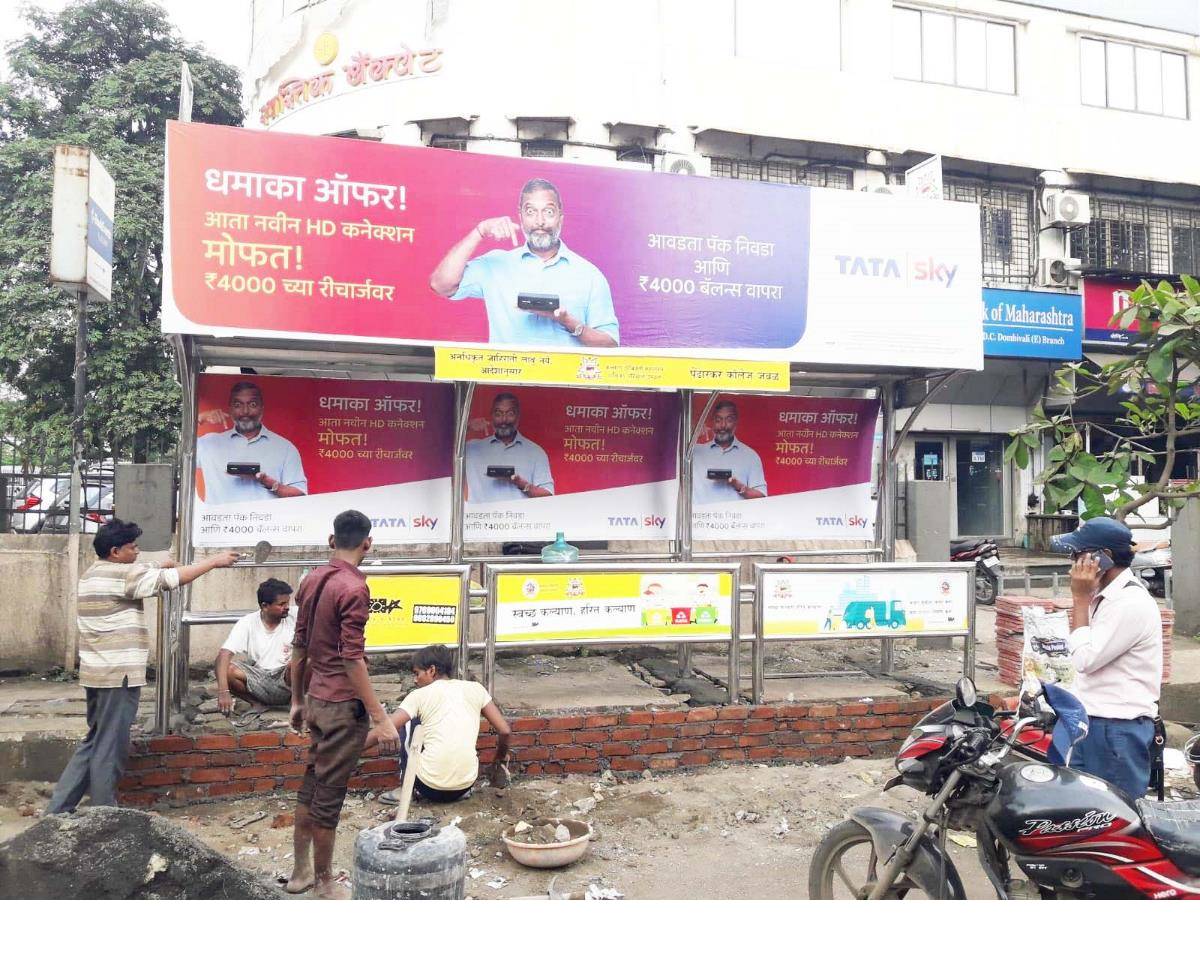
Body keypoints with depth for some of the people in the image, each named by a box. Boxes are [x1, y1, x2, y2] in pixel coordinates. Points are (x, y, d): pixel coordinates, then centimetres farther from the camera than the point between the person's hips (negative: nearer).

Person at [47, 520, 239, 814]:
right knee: (110, 749, -1)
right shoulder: (121, 574, -14)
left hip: (96, 673, 10)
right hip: (118, 674, -10)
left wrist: (157, 566, 15)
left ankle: (58, 810, 21)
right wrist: (214, 561, -6)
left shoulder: (91, 575, 14)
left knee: (94, 743, 18)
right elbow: (172, 578, -14)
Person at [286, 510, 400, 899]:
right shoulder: (354, 588, -19)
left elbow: (299, 646, 12)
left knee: (312, 783, 19)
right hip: (343, 705, -8)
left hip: (316, 700, 8)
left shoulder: (311, 580, 6)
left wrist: (297, 700, 21)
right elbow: (351, 659, -22)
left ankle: (300, 870, 32)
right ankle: (323, 884, 16)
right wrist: (380, 718, -21)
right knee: (329, 794, 3)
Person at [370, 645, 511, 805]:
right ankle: (461, 788, 17)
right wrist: (499, 761, 23)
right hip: (464, 787, 3)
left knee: (409, 722, 19)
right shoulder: (475, 688, 7)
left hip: (430, 788, -3)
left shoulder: (420, 695, 0)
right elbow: (505, 731, 6)